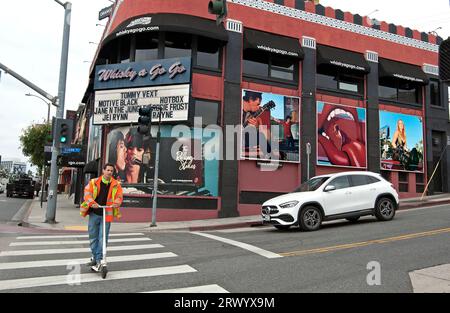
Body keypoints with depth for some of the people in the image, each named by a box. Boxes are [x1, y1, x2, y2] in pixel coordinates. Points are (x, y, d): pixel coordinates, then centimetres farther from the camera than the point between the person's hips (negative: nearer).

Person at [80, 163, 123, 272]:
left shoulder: (116, 184, 5)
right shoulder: (94, 182, 4)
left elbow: (119, 196, 0)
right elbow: (87, 192, -4)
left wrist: (116, 203, -22)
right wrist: (91, 202, -23)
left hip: (106, 214, -1)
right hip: (94, 213, 1)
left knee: (102, 238, -4)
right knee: (93, 237, 10)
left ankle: (98, 260, 4)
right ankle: (94, 257, 28)